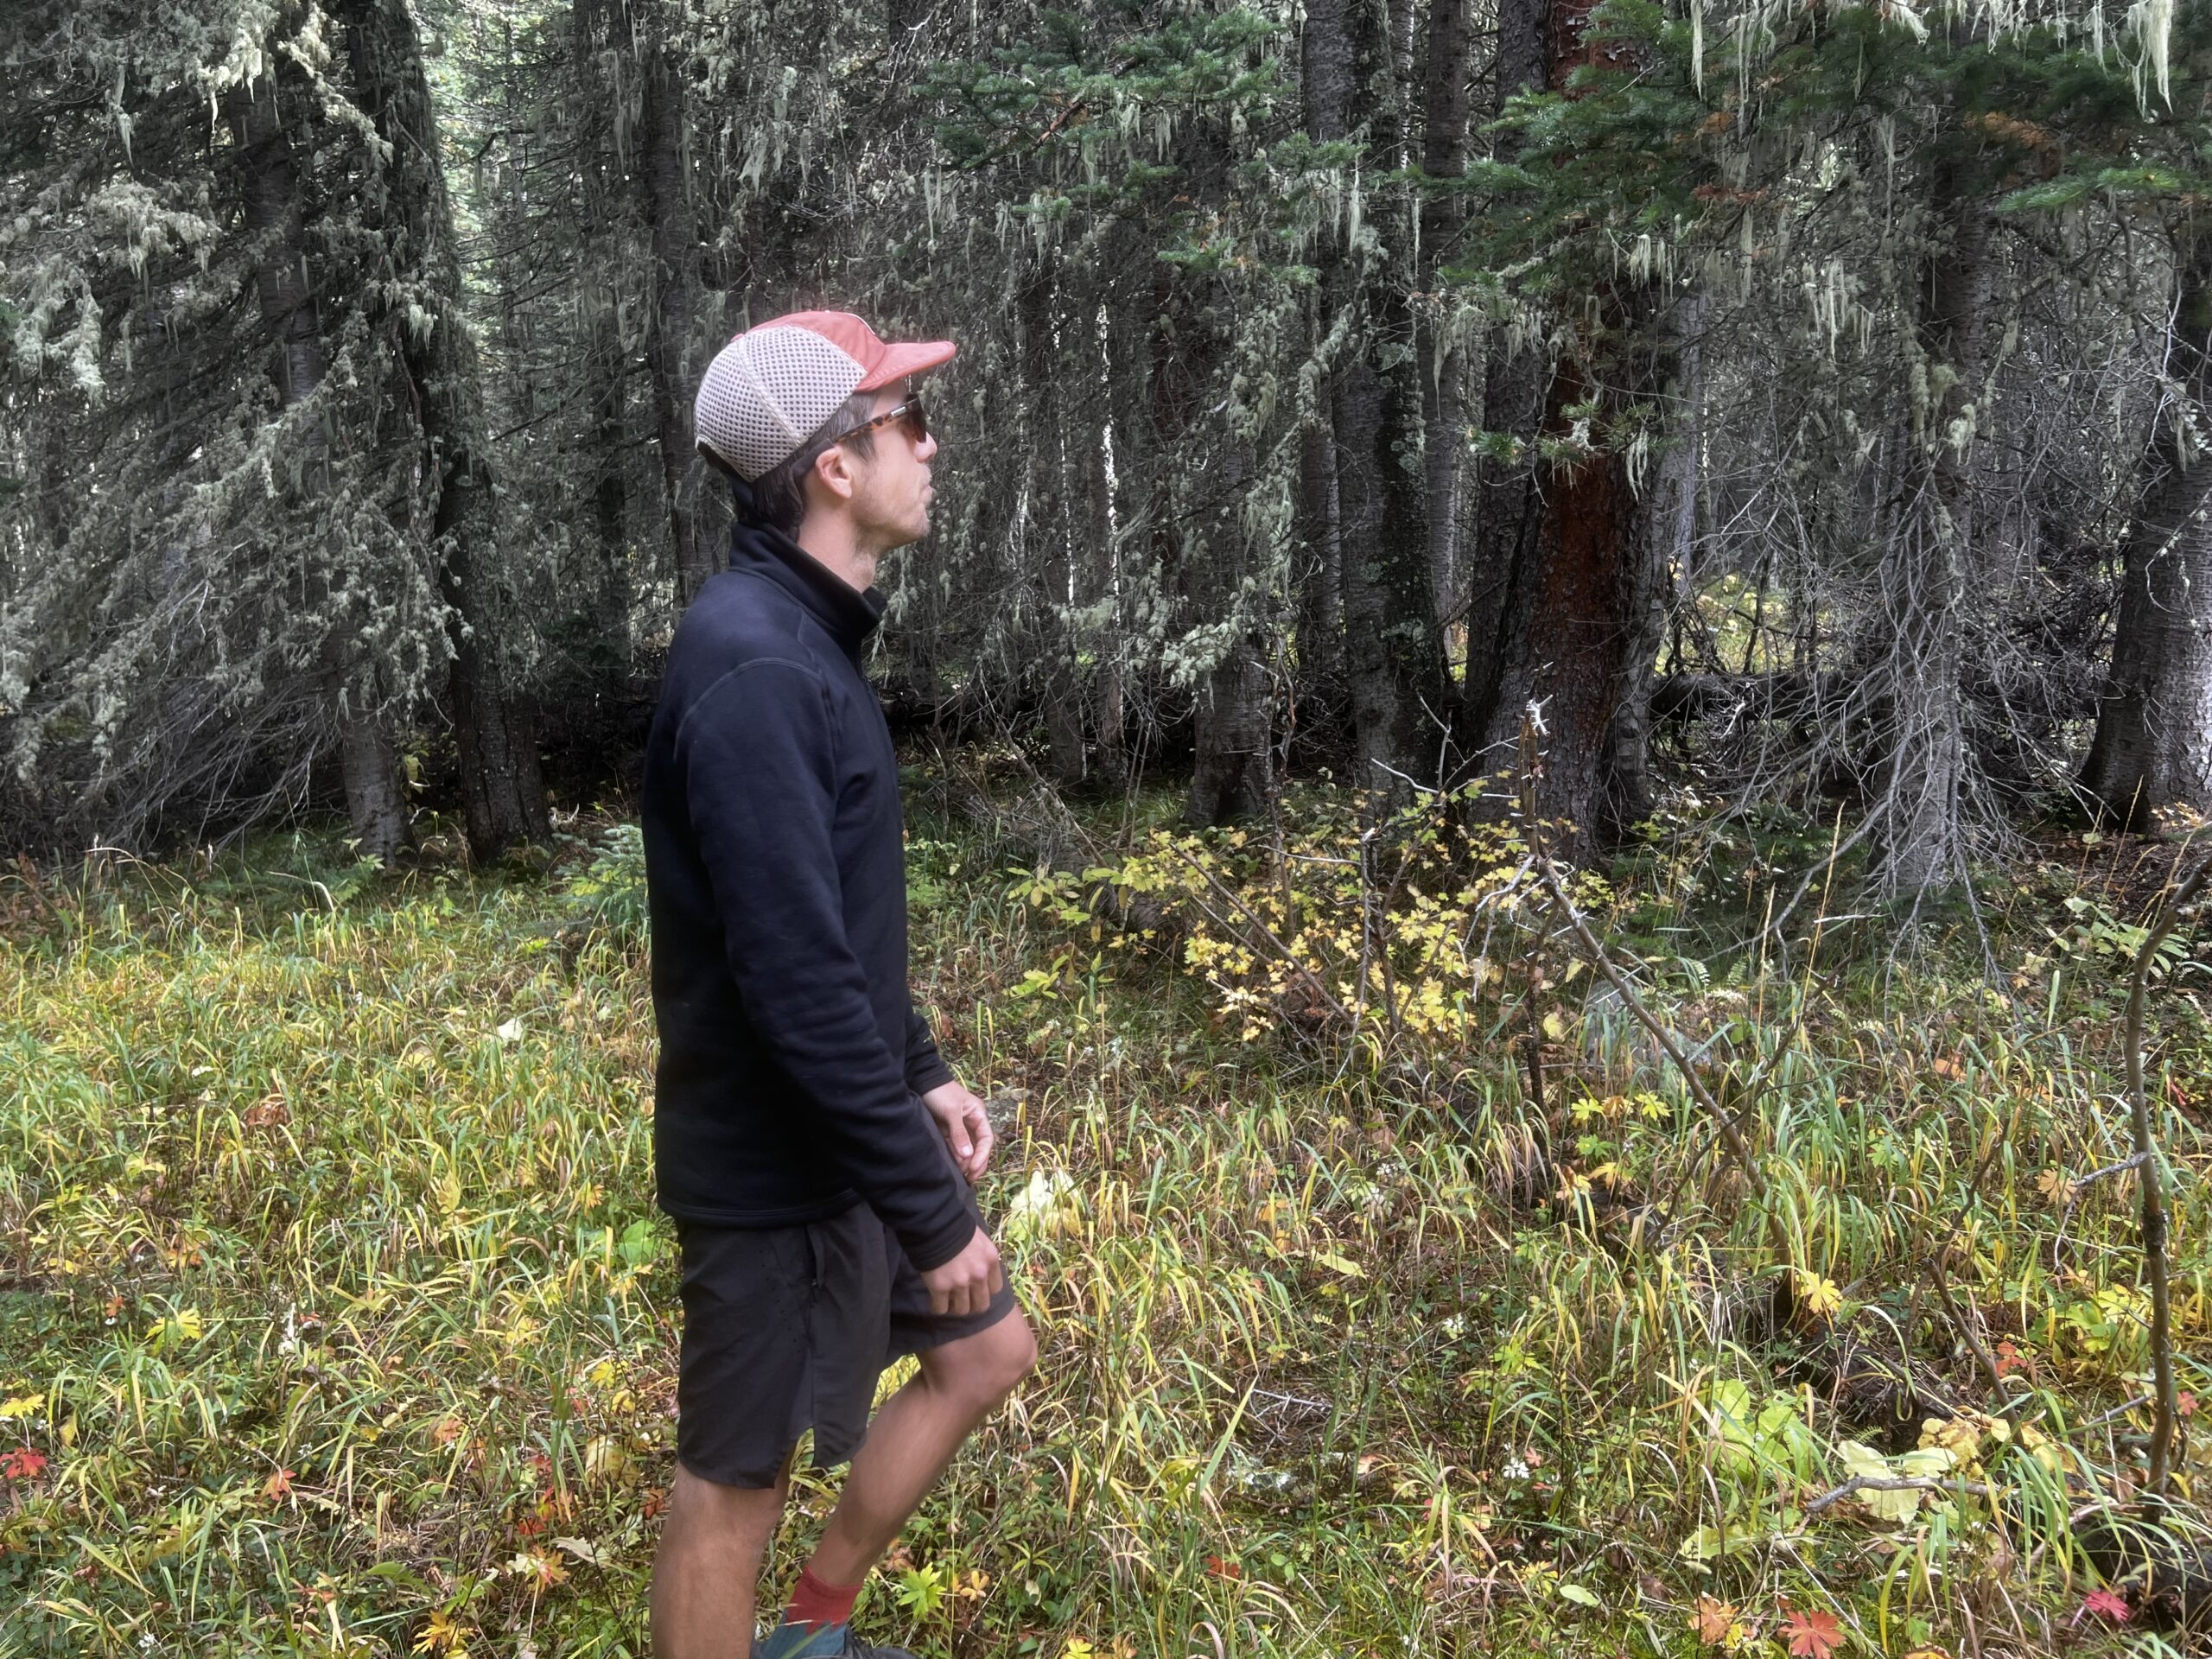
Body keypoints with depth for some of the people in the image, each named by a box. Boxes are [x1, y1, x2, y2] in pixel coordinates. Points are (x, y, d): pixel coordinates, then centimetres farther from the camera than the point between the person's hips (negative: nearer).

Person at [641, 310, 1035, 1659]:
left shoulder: (806, 636, 7)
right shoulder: (753, 668, -25)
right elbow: (799, 985, -28)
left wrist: (925, 1075, 17)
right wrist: (933, 1211, -22)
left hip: (846, 1134, 10)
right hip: (779, 1167, -10)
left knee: (986, 1350, 21)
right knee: (736, 1480, 7)